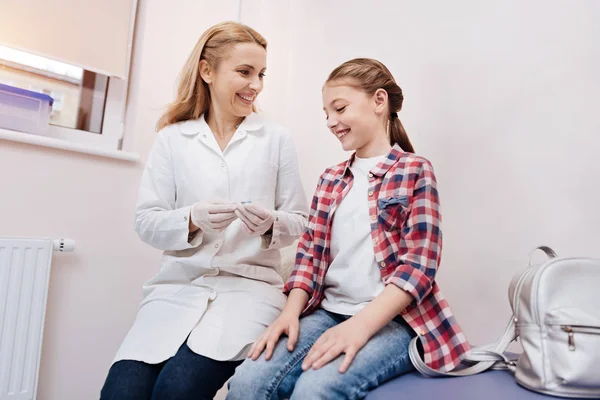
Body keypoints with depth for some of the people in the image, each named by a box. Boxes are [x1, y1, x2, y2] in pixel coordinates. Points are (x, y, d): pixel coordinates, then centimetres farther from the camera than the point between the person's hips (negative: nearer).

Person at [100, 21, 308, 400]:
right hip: (179, 285, 2)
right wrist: (192, 218, -16)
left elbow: (299, 222, 6)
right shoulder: (172, 138, 7)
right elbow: (146, 222, 4)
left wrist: (271, 223, -16)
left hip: (250, 284, -1)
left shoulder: (277, 139, 5)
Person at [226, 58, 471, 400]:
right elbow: (311, 253, 9)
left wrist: (361, 325, -21)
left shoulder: (414, 171, -2)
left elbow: (419, 264, -11)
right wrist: (291, 312, -7)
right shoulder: (331, 180, 14)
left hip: (394, 318, -4)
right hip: (328, 312, 5)